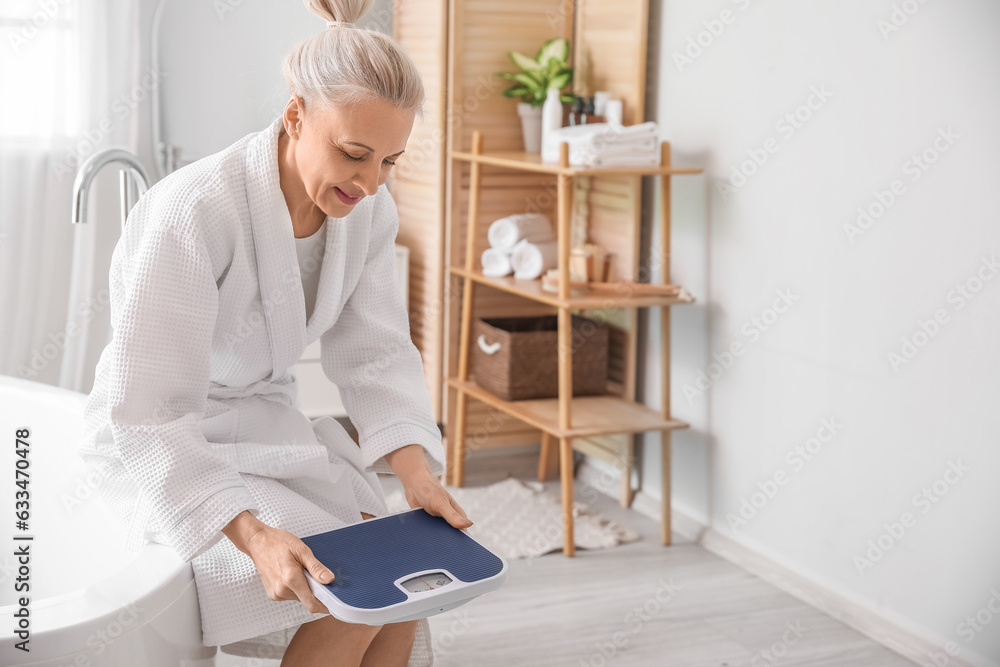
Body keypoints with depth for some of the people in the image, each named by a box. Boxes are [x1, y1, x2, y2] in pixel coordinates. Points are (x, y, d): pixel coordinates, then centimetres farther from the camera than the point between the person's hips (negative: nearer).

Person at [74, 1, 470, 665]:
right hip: (162, 453, -6)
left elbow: (376, 354, -5)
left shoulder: (369, 211, -7)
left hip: (272, 426, 6)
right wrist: (252, 534, -41)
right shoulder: (193, 212, -28)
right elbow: (148, 415, -30)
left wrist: (419, 475, -21)